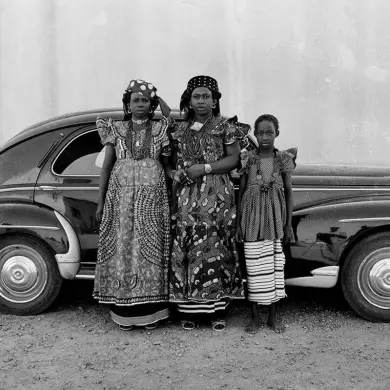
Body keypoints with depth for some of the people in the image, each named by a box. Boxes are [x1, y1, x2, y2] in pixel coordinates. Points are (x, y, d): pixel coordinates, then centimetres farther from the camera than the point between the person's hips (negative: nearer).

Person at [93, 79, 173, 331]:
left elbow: (167, 164, 12)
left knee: (150, 250, 0)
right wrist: (101, 203, 5)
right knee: (122, 249, 1)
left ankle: (150, 310, 9)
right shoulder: (116, 129, 9)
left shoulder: (160, 129, 8)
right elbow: (107, 167, 9)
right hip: (121, 196, 1)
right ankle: (124, 312, 10)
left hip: (152, 198, 0)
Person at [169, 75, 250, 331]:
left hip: (217, 195, -3)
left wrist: (205, 168, -12)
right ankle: (188, 309, 9)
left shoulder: (225, 126, 4)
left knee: (216, 248, -4)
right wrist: (177, 172, -1)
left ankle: (219, 310, 6)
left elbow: (233, 159, -2)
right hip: (185, 196, 4)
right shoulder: (181, 129, 16)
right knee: (185, 249, 0)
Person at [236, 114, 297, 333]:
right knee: (255, 268, 2)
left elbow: (289, 192, 4)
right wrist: (238, 224, 1)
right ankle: (255, 317, 16)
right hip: (253, 219, -1)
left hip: (276, 220, 1)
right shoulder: (248, 160, -1)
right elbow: (241, 193, 3)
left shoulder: (284, 159, 1)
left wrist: (289, 225, 1)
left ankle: (273, 316, 20)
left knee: (276, 266, 6)